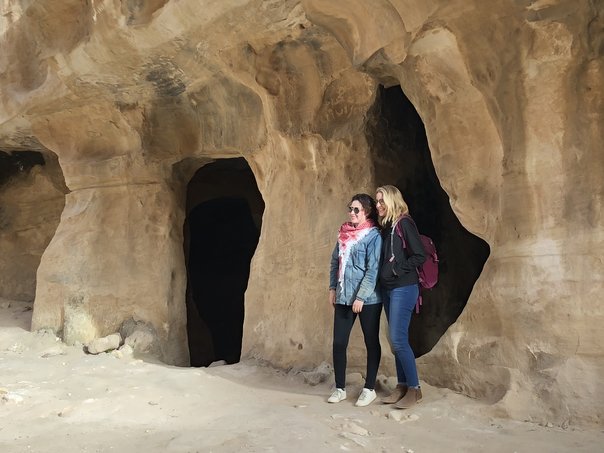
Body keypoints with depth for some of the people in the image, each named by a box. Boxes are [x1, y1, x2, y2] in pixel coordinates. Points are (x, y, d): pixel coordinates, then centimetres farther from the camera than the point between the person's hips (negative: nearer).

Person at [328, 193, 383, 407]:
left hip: (367, 299, -6)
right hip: (343, 297, 6)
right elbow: (335, 261, 16)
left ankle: (369, 389, 19)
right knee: (338, 343, 6)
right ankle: (340, 388, 19)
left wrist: (361, 296, -17)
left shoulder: (374, 236, -9)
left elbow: (373, 269, -14)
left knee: (371, 343, 8)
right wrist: (332, 288, 9)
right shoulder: (344, 233, 10)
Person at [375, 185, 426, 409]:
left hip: (403, 288, -8)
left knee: (398, 340, -9)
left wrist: (398, 270, -13)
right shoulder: (386, 226, 14)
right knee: (396, 340, 11)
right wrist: (383, 274, 6)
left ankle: (415, 389, 3)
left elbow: (420, 255, -15)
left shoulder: (404, 223, -10)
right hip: (387, 289, 8)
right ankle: (402, 386, 19)